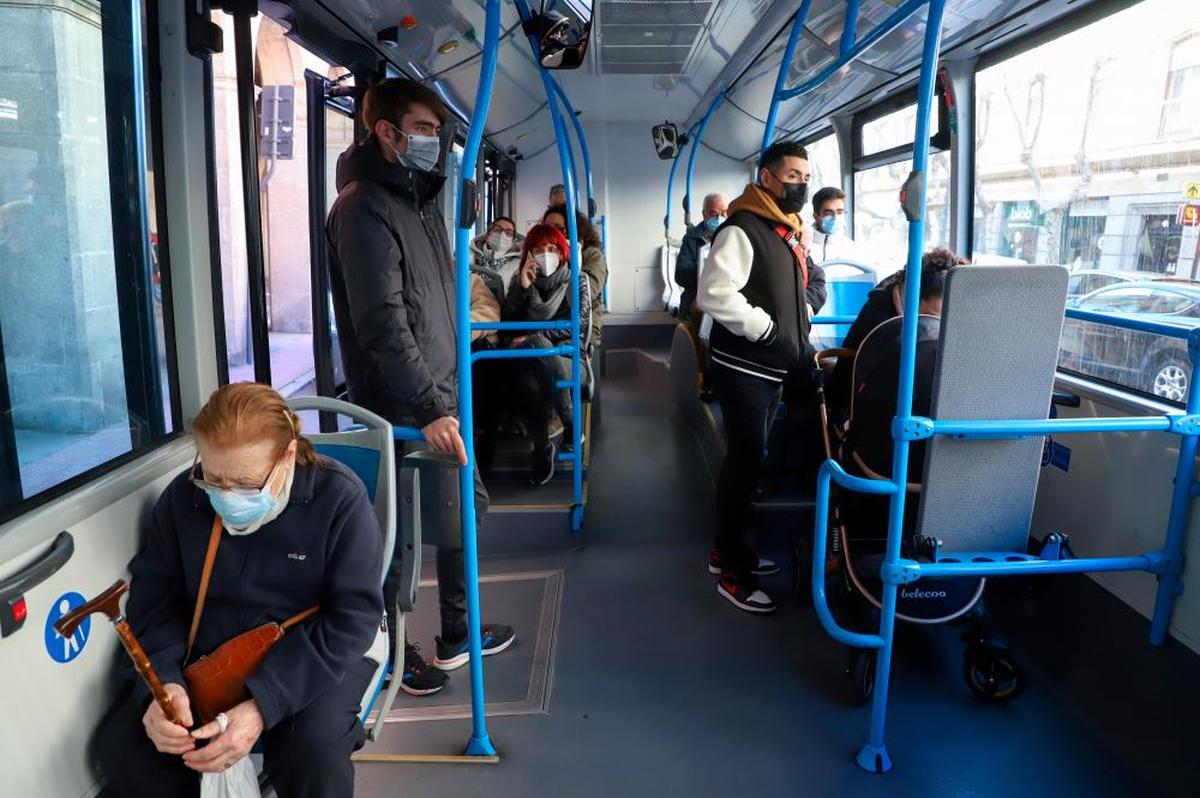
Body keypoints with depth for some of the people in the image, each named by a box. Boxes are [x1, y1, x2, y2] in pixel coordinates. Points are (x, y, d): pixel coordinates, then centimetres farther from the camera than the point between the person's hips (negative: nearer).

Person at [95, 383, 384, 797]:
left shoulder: (339, 497, -19)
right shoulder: (183, 495, -5)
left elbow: (353, 614, -20)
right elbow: (154, 597, 1)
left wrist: (263, 704, -29)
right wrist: (163, 681, -20)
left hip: (311, 663, -4)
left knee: (315, 753, -31)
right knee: (119, 746, -16)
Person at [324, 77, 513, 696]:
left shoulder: (420, 199, 16)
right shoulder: (363, 206, -14)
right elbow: (381, 322, -22)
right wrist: (429, 407, -25)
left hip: (439, 400, 10)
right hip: (403, 412, -10)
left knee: (466, 506, 18)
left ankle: (457, 633, 35)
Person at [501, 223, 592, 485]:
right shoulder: (520, 281, 19)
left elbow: (578, 321, -2)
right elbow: (508, 322, 8)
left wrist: (536, 336, -12)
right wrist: (523, 287, -4)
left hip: (566, 353, -1)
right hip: (529, 357, 1)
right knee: (528, 384, -38)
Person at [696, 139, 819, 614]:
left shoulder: (787, 234, 15)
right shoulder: (743, 230, -16)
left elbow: (800, 287, 30)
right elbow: (715, 294, -29)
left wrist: (802, 317, 10)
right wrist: (769, 330, -25)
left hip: (771, 369, 10)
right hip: (743, 368, -10)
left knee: (748, 460, 16)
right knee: (745, 463, -5)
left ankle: (728, 550, 31)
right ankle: (732, 573, 7)